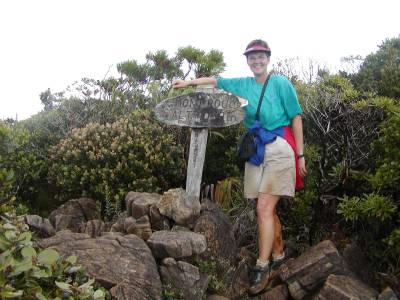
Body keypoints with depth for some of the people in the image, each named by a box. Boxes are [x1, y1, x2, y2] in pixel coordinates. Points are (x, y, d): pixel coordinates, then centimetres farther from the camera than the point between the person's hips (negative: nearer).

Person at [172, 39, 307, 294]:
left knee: (264, 208, -12)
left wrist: (300, 155, -4)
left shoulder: (281, 83, -1)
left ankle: (262, 267, -6)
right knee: (268, 209, 8)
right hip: (256, 151, 5)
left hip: (279, 150, -5)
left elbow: (296, 118, -2)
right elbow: (216, 81, 25)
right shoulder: (243, 85, 12)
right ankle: (278, 255, 24)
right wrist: (189, 83, 21)